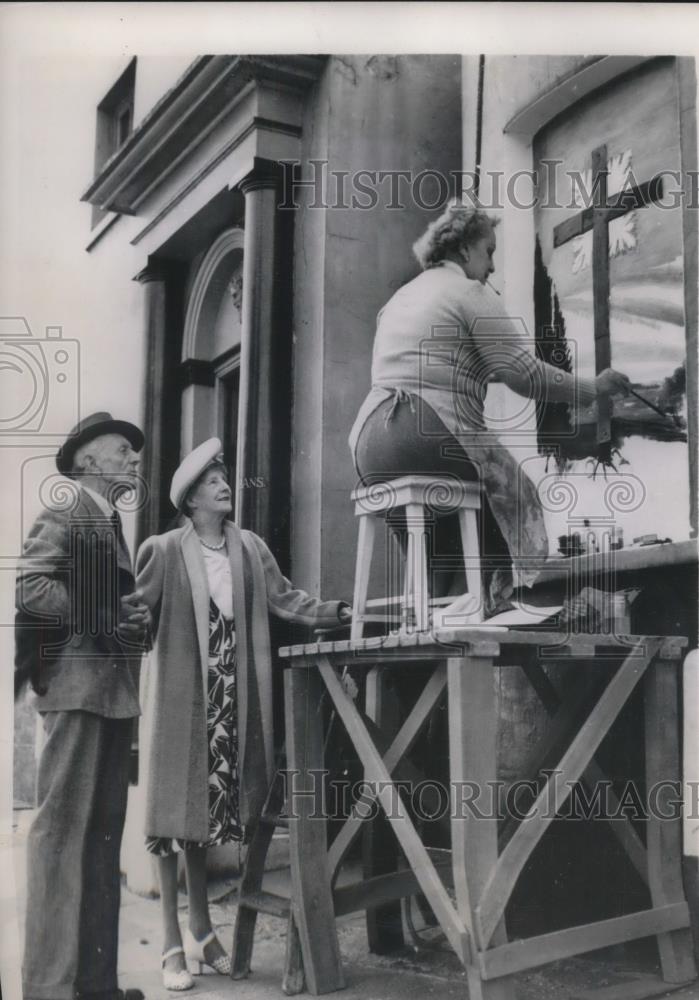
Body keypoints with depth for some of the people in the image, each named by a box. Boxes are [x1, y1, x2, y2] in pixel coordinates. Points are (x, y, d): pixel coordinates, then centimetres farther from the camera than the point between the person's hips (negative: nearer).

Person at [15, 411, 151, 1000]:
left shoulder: (109, 522, 20)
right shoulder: (66, 511, -5)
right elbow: (30, 586, -18)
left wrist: (135, 622, 3)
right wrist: (106, 617, -17)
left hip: (112, 690, 9)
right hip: (77, 686, -9)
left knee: (103, 833, 11)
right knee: (63, 829, -6)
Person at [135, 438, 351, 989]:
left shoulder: (250, 548, 7)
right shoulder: (163, 551, -6)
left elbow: (285, 599, 9)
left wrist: (339, 610, 3)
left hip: (231, 698, 4)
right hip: (179, 695, -4)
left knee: (210, 807, 13)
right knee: (174, 809, 2)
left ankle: (202, 929, 28)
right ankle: (173, 942, 13)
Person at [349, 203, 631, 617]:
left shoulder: (402, 296, 26)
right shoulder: (470, 293, 1)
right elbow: (523, 372, -5)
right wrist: (592, 388, 5)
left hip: (369, 443, 8)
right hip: (431, 436, -8)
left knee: (440, 533, 22)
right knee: (510, 494, 11)